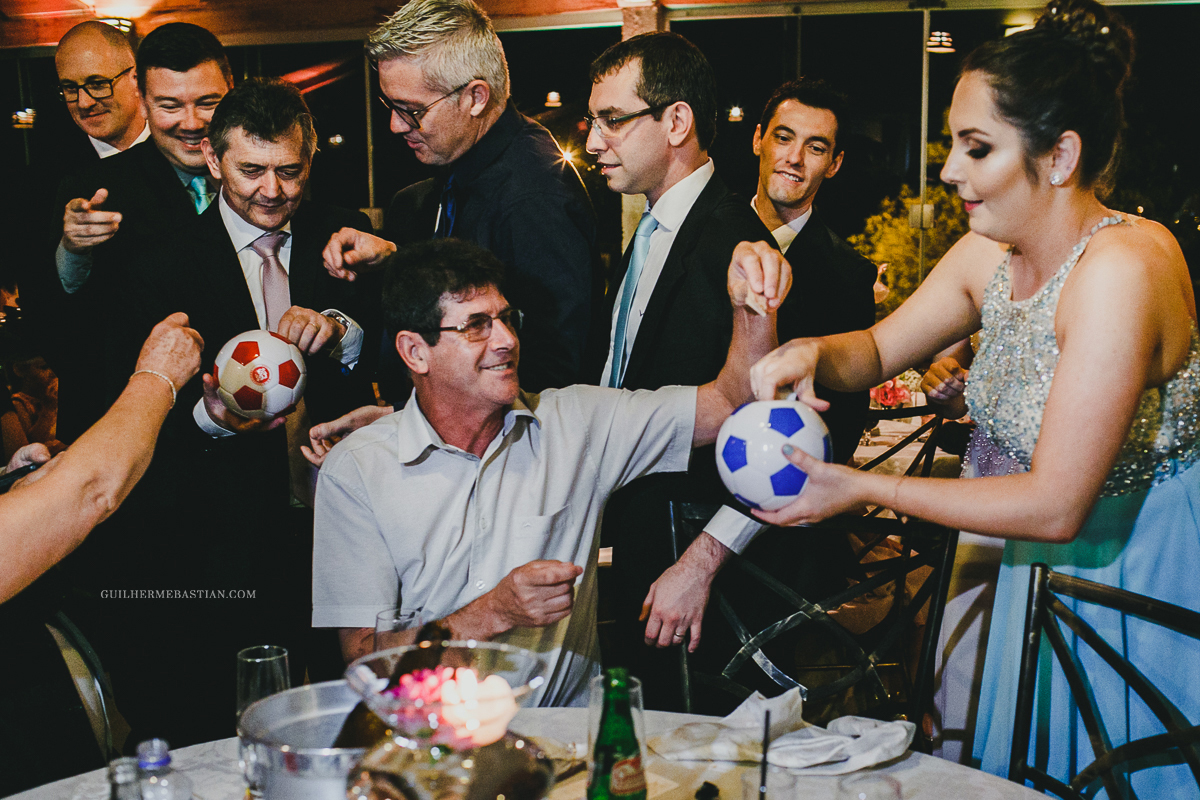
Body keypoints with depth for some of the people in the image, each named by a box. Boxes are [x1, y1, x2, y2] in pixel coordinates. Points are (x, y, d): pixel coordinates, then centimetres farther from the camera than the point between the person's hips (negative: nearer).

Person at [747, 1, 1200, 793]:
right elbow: (879, 349, 9)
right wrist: (813, 353, -15)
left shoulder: (1122, 268, -29)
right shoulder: (991, 253, -5)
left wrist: (866, 488, -25)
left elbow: (1055, 506, -30)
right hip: (1039, 567, 7)